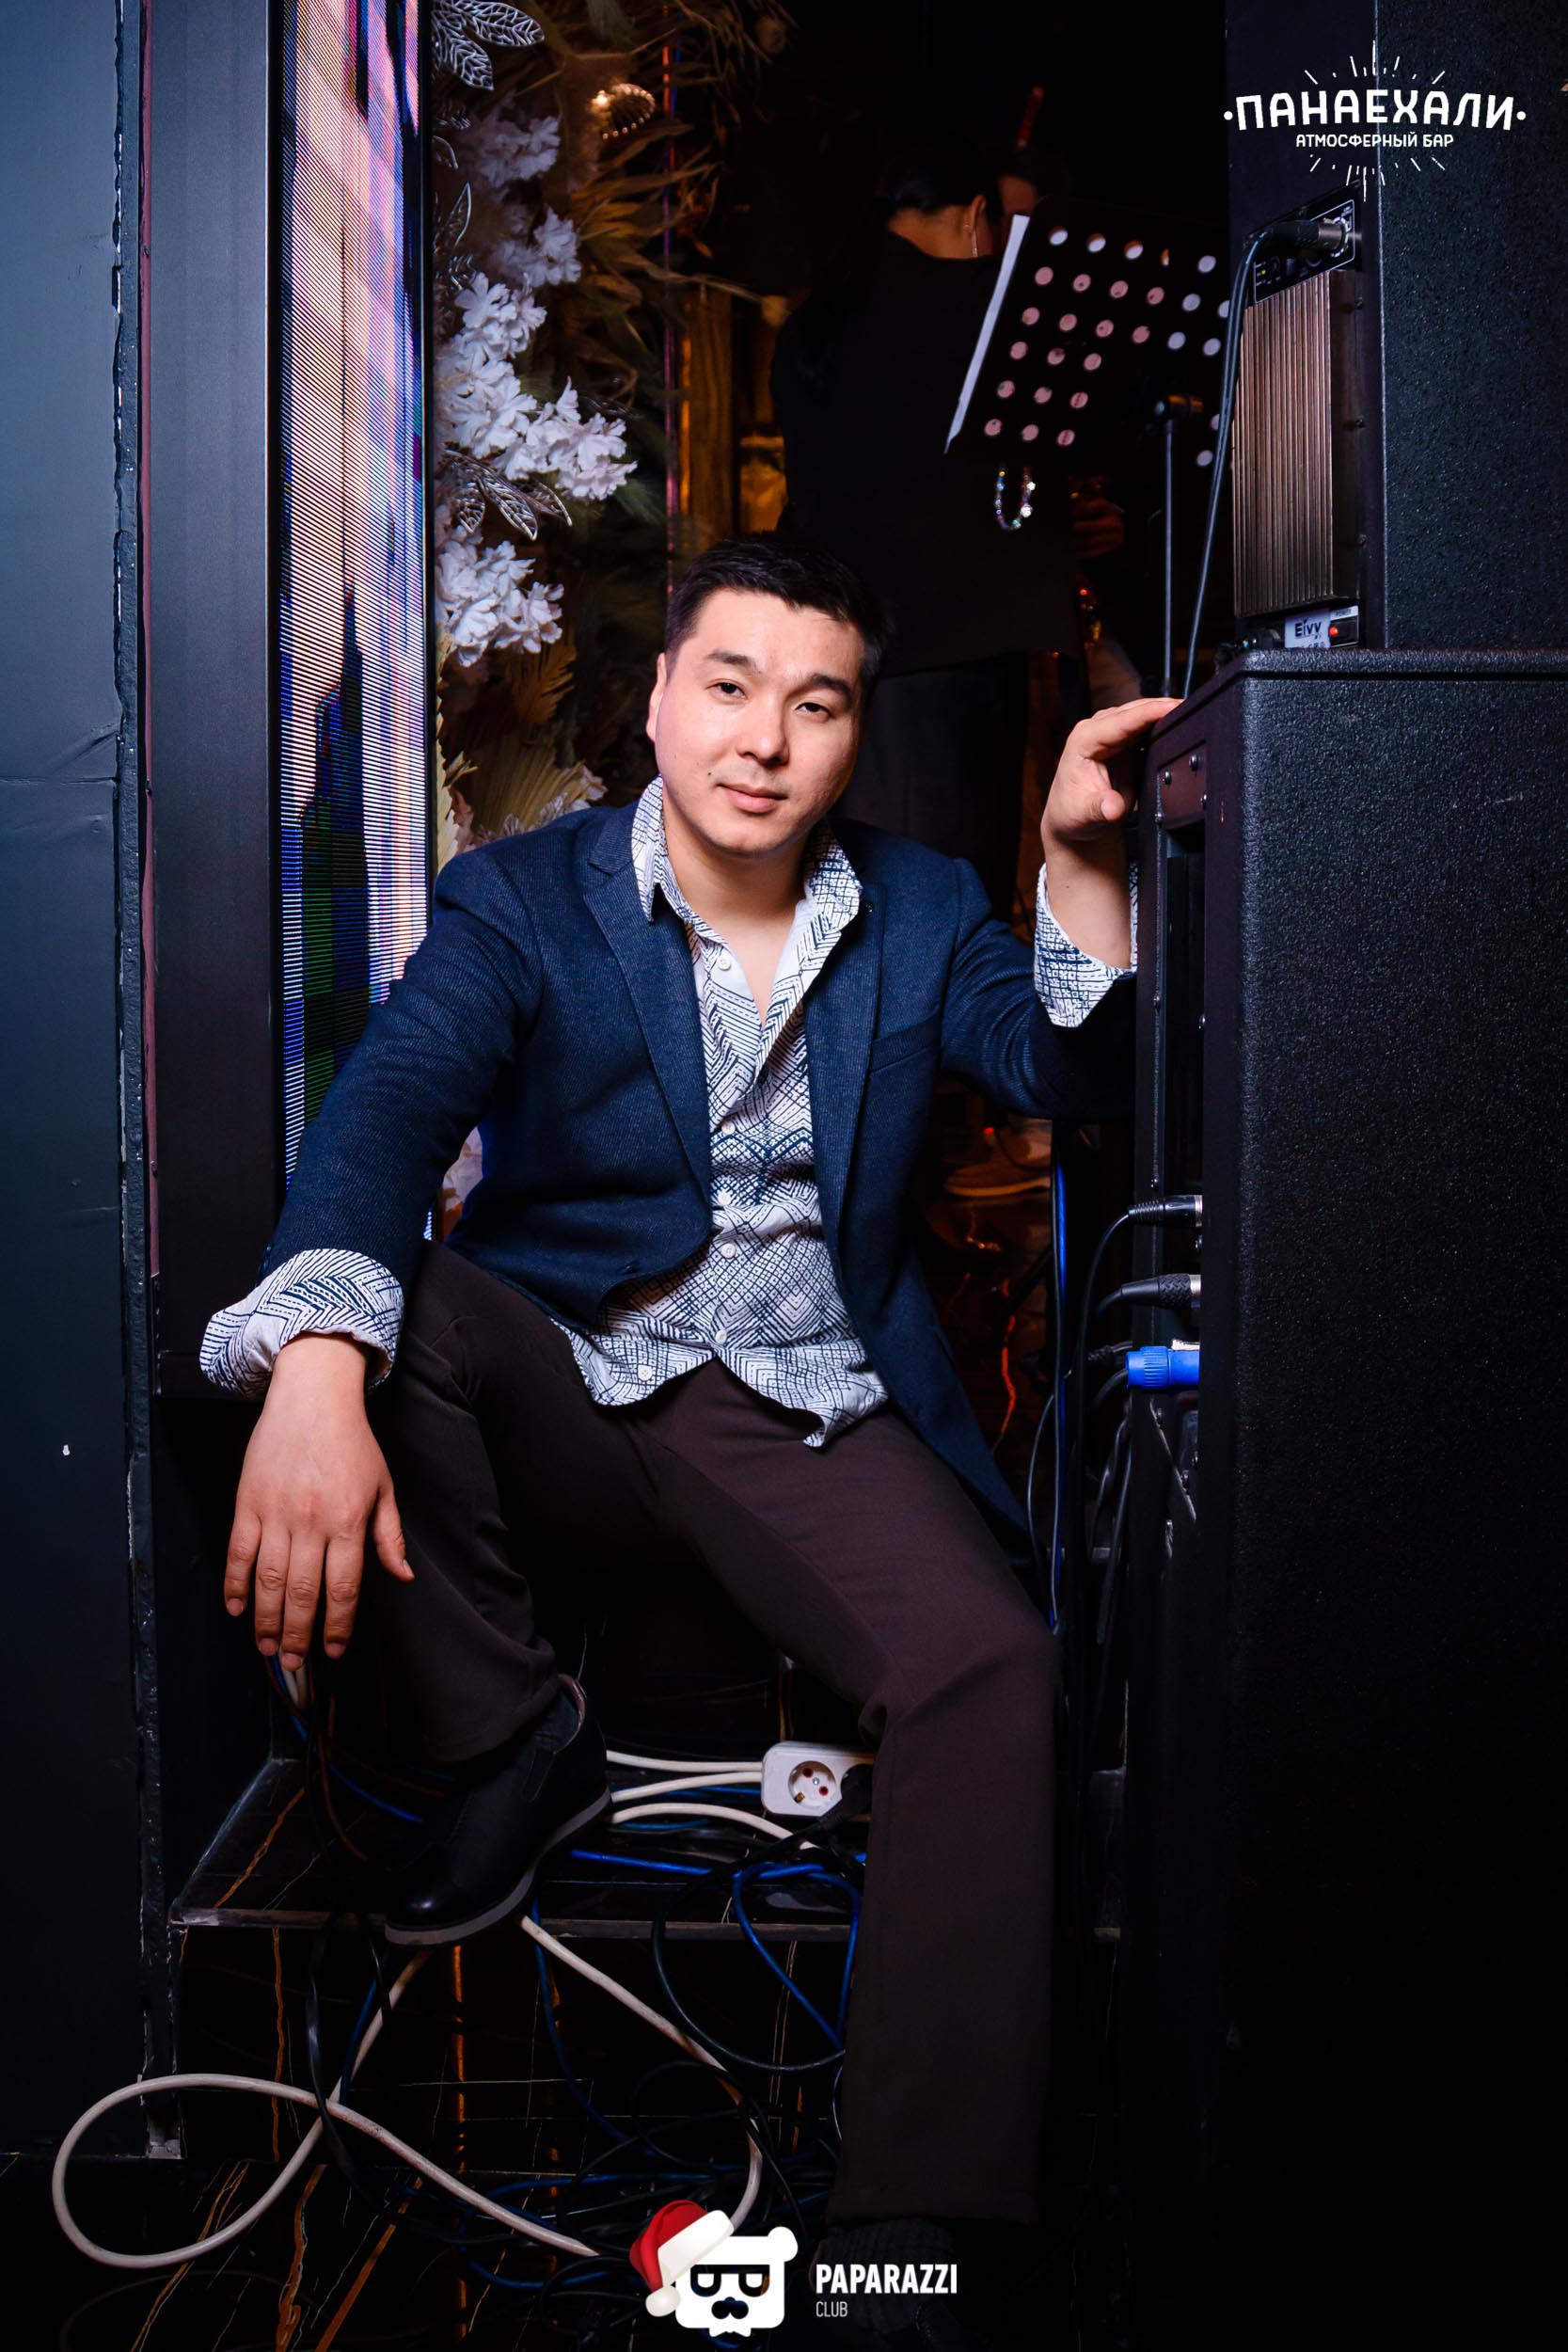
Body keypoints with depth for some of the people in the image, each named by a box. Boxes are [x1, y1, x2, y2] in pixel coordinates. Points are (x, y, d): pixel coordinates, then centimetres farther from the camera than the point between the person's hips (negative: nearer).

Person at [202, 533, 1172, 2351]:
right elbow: (386, 1110, -19)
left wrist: (1084, 866, -16)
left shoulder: (919, 909, 10)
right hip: (564, 1395, 0)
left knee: (1001, 1674, -27)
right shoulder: (520, 899, 0)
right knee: (357, 1301, -30)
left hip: (813, 1419, 1)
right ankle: (512, 1738, -10)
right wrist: (314, 1372, -38)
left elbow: (1073, 1080, 0)